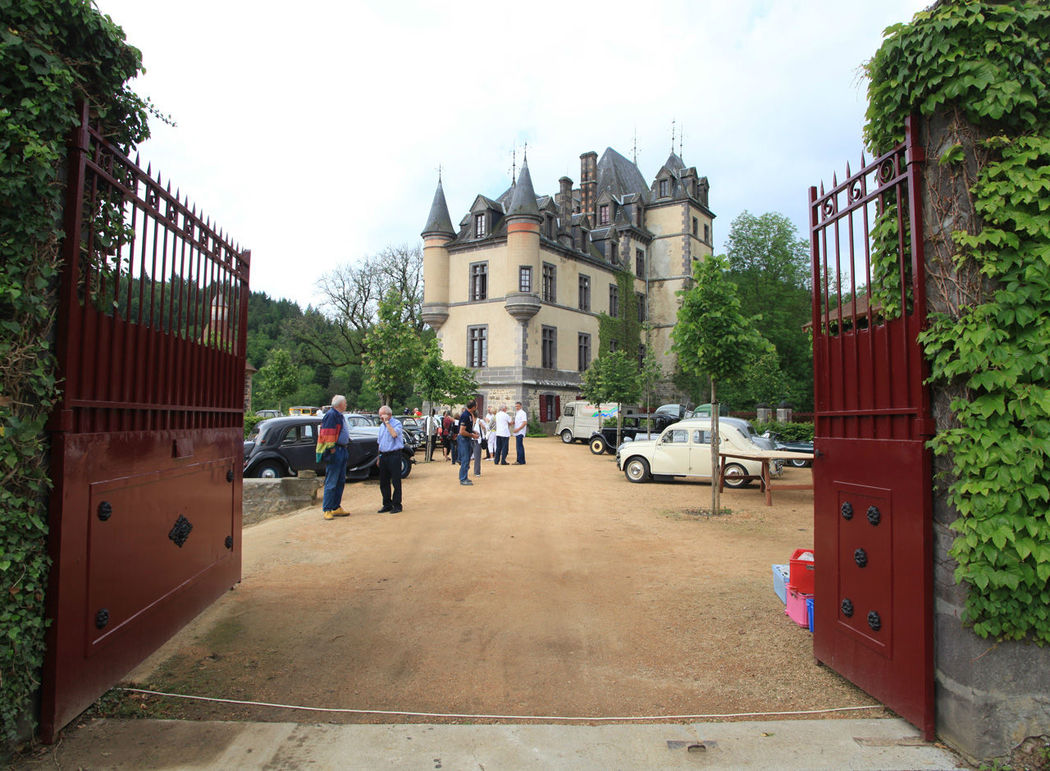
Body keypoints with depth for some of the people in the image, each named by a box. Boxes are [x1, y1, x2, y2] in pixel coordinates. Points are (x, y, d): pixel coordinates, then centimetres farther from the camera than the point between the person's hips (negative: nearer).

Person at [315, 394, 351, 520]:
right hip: (335, 451, -10)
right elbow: (328, 434, -19)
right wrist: (331, 449, -23)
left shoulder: (339, 415, 18)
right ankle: (327, 510, -2)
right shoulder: (331, 415, -13)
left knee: (340, 481, 13)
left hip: (342, 450, 10)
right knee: (331, 482, -7)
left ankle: (336, 508, 20)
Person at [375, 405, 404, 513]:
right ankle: (387, 504, 17)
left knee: (396, 481, -3)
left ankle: (397, 505, 4)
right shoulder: (382, 426, 17)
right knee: (383, 482, 9)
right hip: (383, 455, 7)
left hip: (394, 455, -7)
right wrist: (379, 457, 19)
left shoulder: (397, 423, -5)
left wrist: (387, 422, -18)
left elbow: (394, 434, -26)